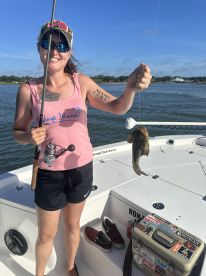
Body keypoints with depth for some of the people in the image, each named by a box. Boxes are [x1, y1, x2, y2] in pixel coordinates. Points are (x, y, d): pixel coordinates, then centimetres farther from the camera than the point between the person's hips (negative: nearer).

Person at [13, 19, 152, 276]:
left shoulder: (81, 82, -7)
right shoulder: (28, 89, -8)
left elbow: (117, 107, -11)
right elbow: (18, 132, 0)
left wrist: (131, 87, -32)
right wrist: (30, 137, -23)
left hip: (82, 168, 1)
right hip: (50, 173, -1)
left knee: (72, 226, 23)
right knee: (46, 234, 17)